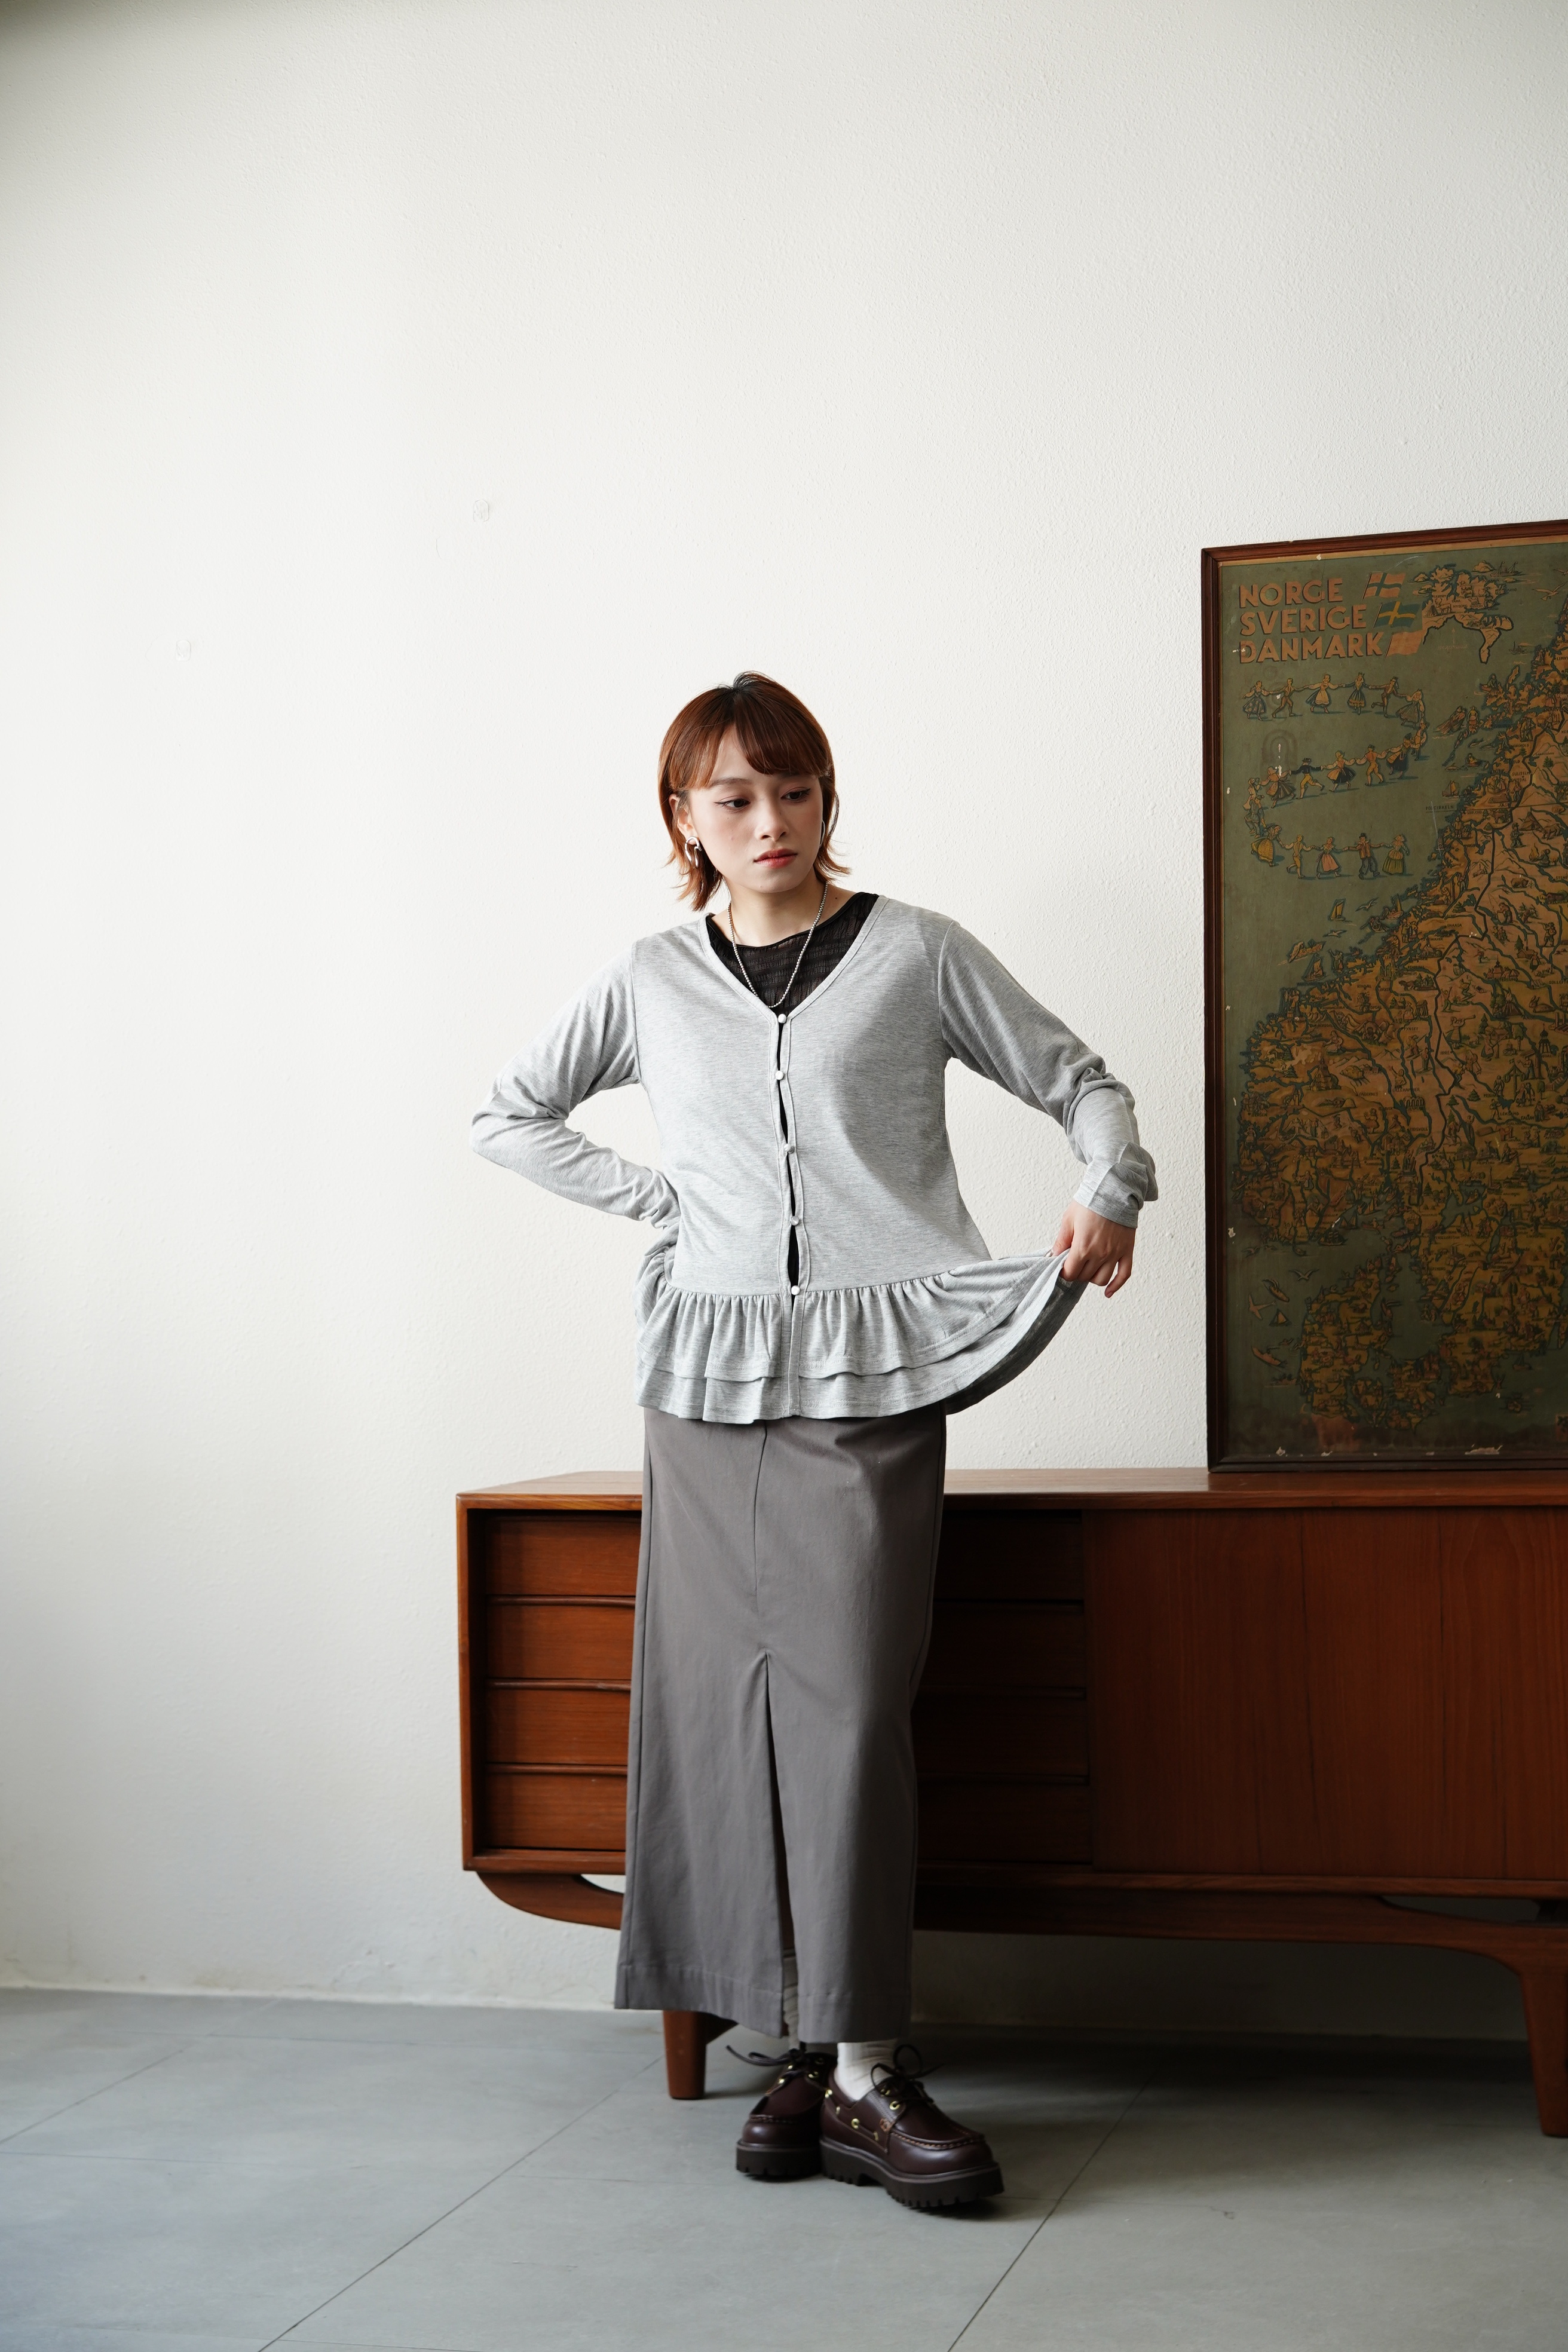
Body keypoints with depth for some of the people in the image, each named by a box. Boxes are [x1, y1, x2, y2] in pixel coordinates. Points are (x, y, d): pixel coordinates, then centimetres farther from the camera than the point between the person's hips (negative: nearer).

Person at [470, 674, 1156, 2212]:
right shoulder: (652, 983, 12)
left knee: (847, 1697, -12)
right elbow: (509, 1116, 22)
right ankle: (802, 2044, 7)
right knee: (728, 1702, -1)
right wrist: (653, 1198, 8)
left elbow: (1079, 1082, 10)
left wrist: (1108, 1193, -11)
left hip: (868, 1372, -3)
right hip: (705, 1374, 3)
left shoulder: (914, 954, 6)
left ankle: (861, 2070, -10)